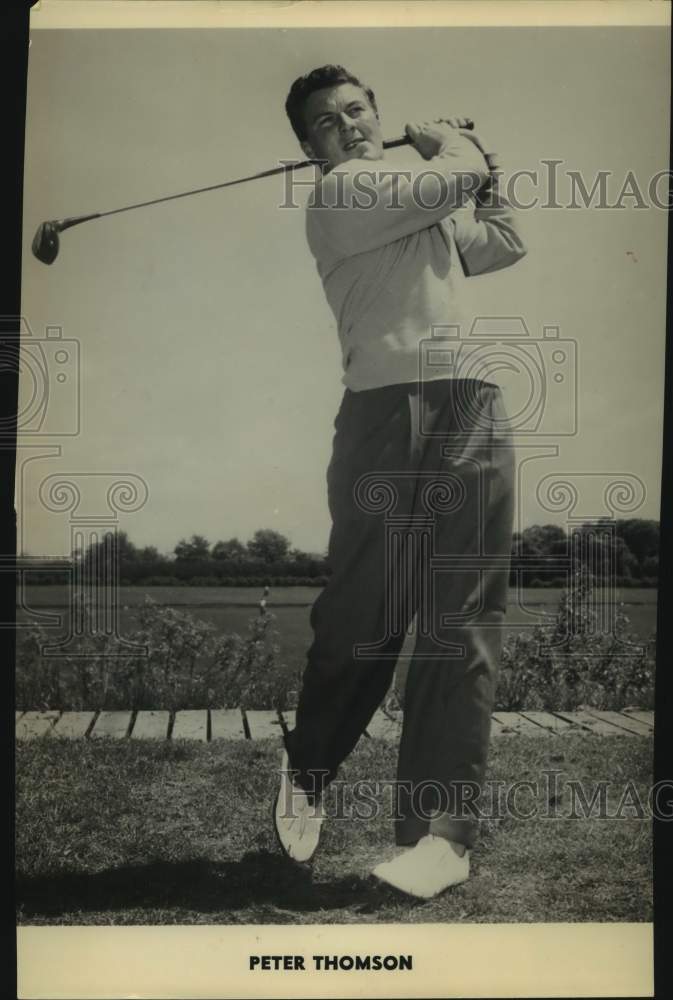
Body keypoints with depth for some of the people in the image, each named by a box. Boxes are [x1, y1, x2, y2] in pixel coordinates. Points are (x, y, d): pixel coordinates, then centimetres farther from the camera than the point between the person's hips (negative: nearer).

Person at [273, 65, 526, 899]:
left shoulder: (431, 205, 28)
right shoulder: (339, 193, 4)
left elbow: (505, 247, 38)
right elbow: (452, 179, -5)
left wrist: (482, 172, 31)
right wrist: (454, 146, 16)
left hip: (475, 408, 6)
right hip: (387, 408, -5)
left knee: (463, 621, -5)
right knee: (364, 611, -6)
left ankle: (439, 830, -3)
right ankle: (306, 773, 21)